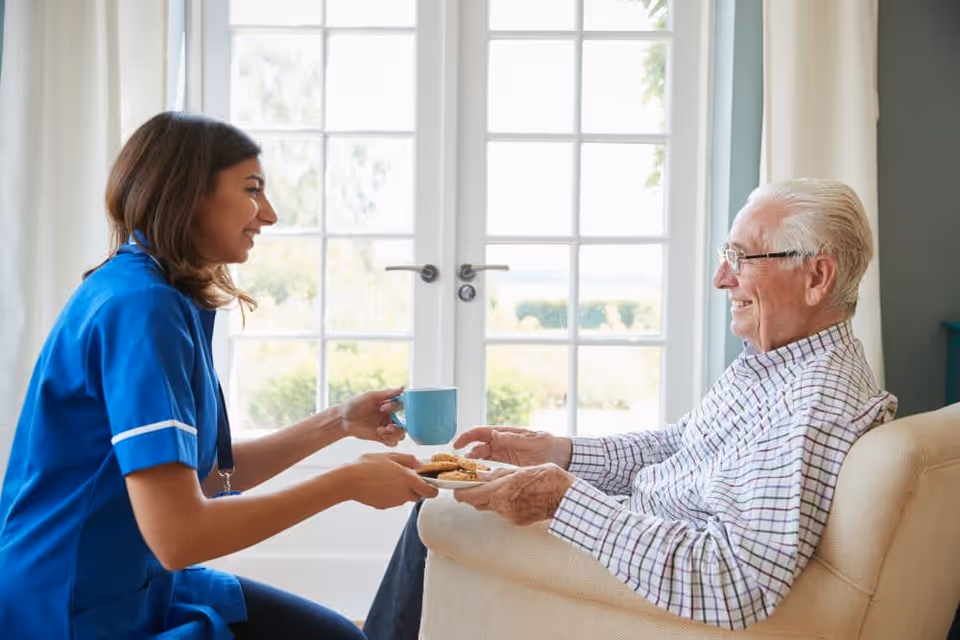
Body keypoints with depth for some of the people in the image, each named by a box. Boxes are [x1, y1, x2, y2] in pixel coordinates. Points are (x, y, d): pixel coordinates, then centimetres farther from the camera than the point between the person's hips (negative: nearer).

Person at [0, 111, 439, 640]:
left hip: (133, 586, 9)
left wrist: (337, 422, 4)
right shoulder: (142, 305, -23)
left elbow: (203, 476, 9)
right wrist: (347, 482, -19)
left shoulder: (154, 295, 6)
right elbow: (177, 536, -28)